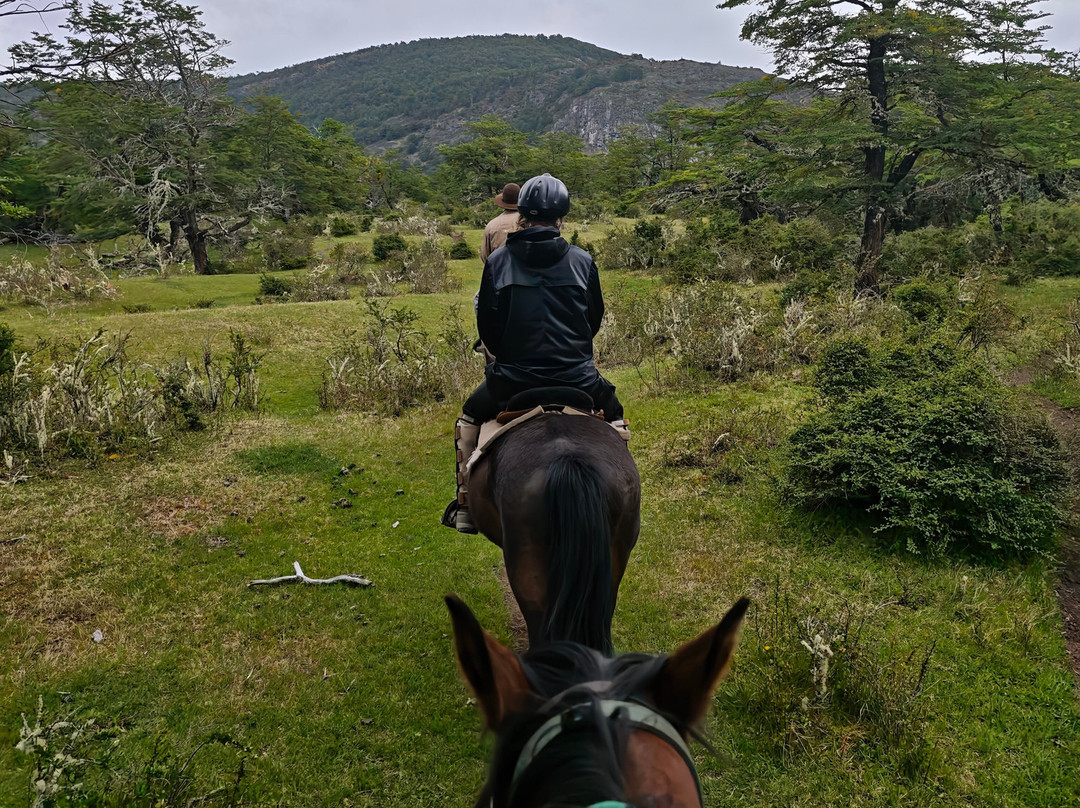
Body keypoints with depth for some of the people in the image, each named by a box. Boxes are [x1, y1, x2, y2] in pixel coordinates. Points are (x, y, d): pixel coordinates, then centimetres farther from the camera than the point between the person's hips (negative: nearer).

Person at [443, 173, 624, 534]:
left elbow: (486, 324, 3)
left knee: (468, 420, 27)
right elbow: (596, 318, 11)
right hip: (577, 378, 1)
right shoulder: (583, 261, 1)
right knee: (614, 415, 31)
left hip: (512, 380, -1)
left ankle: (466, 507, 25)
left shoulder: (497, 261, -2)